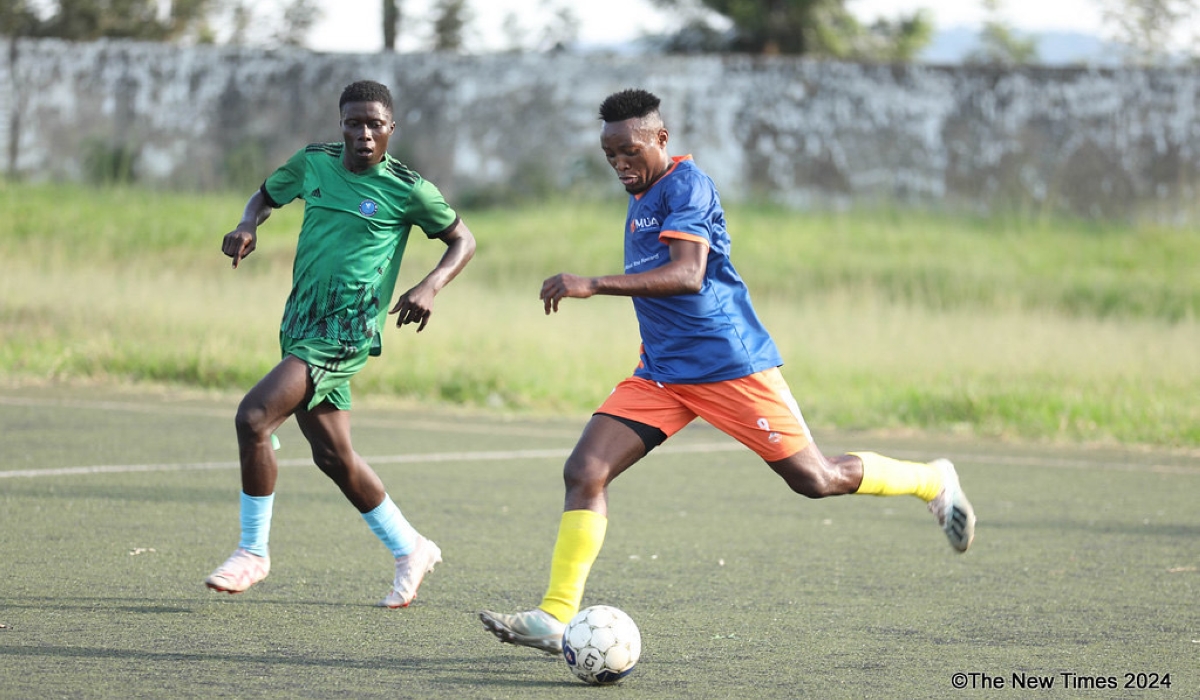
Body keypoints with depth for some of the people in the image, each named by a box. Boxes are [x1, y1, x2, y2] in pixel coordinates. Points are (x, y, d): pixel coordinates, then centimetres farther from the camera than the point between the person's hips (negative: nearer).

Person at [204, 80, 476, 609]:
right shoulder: (313, 163, 6)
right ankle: (411, 550, 30)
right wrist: (248, 225, 1)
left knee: (254, 417, -21)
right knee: (332, 454, 13)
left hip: (346, 331, -7)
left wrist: (430, 287, -13)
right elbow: (268, 194, 24)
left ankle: (253, 552, -8)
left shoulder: (407, 189, -7)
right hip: (301, 324, 7)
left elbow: (462, 240, 5)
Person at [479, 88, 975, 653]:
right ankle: (556, 618, -11)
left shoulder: (686, 184, -14)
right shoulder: (640, 199, 14)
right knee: (584, 473, -9)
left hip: (729, 366, -8)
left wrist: (593, 285, -35)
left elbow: (687, 274, -29)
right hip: (660, 373, 8)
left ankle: (934, 483, 24)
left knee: (814, 479, 0)